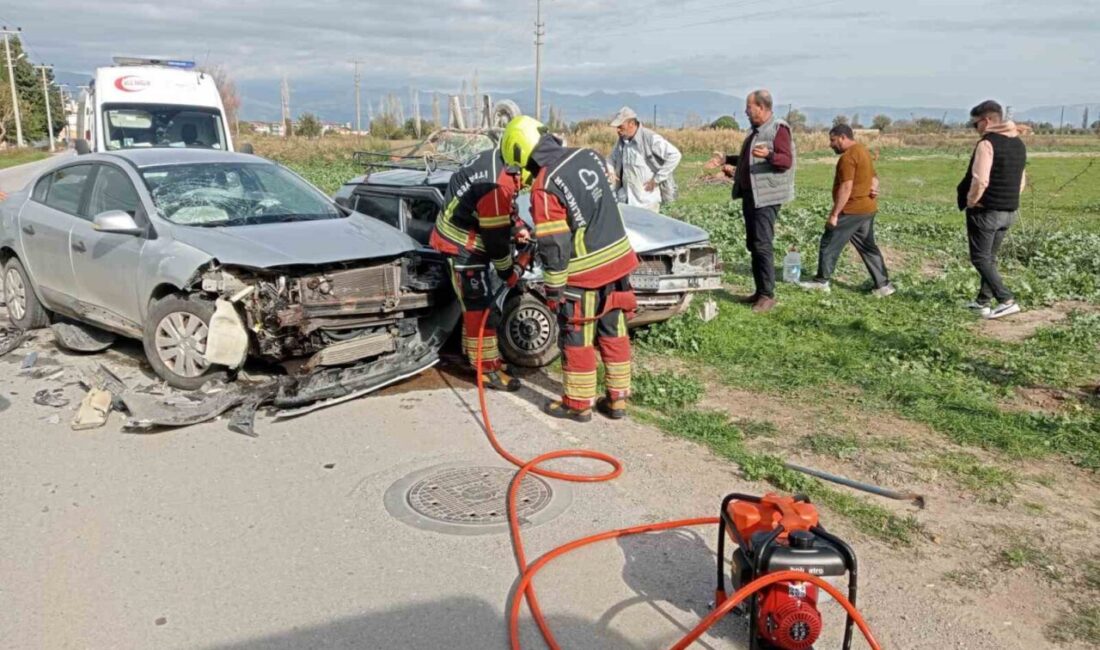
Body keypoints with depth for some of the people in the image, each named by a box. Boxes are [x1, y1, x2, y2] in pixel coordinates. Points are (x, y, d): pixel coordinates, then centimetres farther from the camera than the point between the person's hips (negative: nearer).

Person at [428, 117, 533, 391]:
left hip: (472, 236, 10)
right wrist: (509, 273, -13)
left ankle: (475, 356, 33)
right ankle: (489, 369, 2)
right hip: (462, 243, -10)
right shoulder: (496, 183, -32)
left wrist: (518, 227, 3)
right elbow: (496, 237, -24)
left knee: (475, 303, 19)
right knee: (479, 306, -5)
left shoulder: (499, 160, -3)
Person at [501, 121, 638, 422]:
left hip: (583, 273, -7)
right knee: (614, 332, 16)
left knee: (577, 340, 9)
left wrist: (553, 289, -9)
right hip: (617, 259, 7)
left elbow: (553, 247, -18)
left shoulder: (545, 187, -19)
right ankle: (617, 398, 25)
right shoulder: (590, 156, 1)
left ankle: (578, 403, 21)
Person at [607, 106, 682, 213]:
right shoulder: (622, 140, 7)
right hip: (625, 198, 6)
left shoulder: (650, 138, -14)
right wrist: (610, 171, 1)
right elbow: (613, 158, 24)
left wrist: (657, 179, -15)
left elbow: (674, 155, -17)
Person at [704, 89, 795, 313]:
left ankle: (768, 295, -6)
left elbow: (786, 160, -20)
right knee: (752, 245, 12)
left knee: (762, 245, -11)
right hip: (750, 194, 10)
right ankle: (760, 292, 19)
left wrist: (769, 155, -38)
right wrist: (726, 159, 24)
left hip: (766, 197, -10)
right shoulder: (757, 130, 19)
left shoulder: (779, 129, -11)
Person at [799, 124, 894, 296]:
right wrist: (874, 188, 10)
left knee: (829, 244, 2)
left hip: (852, 210, -10)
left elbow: (846, 188, -22)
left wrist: (834, 214, -20)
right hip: (868, 209, 10)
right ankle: (883, 284, 11)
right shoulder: (863, 151, 16)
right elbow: (873, 177, 26)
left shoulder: (848, 157, -17)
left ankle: (821, 281, 9)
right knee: (868, 247, 12)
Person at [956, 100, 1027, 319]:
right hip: (1010, 211, 8)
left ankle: (1007, 301, -8)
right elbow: (1021, 180, 18)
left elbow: (980, 181, -24)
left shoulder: (987, 143, -17)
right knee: (990, 257, 18)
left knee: (980, 258, 0)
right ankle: (984, 301, 22)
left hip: (986, 211, -8)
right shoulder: (1019, 144, 11)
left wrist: (970, 201, -9)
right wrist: (1009, 200, 18)